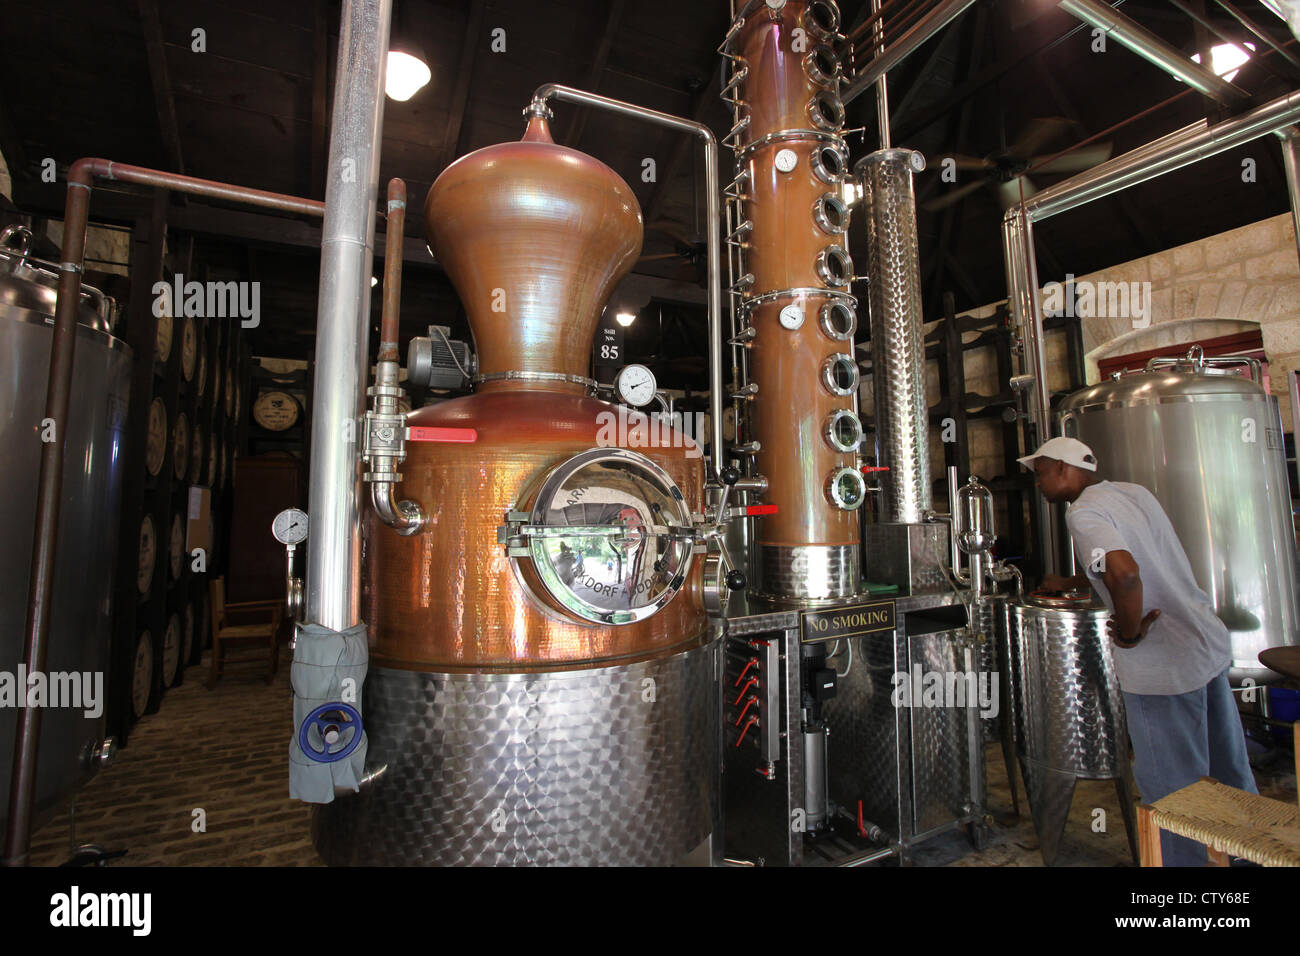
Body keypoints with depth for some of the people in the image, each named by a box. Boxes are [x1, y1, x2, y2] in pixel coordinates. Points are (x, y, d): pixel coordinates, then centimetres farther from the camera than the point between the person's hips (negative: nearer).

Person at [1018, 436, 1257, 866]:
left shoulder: (1083, 512, -18)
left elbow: (1124, 574, -34)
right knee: (1228, 772, 25)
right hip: (1210, 641, 9)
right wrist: (1068, 583, 27)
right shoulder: (1135, 491, 9)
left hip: (1163, 666, -9)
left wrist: (1128, 633, -19)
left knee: (1171, 789, 6)